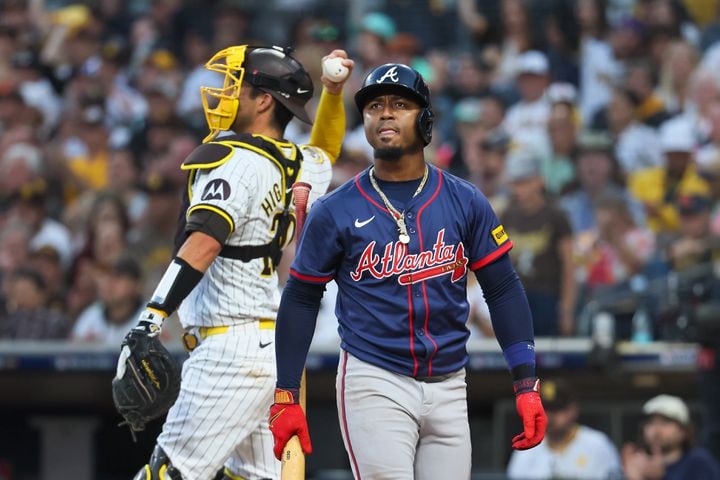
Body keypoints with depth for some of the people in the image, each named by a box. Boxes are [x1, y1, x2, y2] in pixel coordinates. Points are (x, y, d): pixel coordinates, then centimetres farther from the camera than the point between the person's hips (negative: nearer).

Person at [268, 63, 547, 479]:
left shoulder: (465, 203, 5)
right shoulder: (335, 212, 0)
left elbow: (504, 292, 6)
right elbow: (301, 300, 6)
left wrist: (527, 386, -1)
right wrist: (286, 397, 1)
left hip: (448, 388, 3)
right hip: (374, 382, -3)